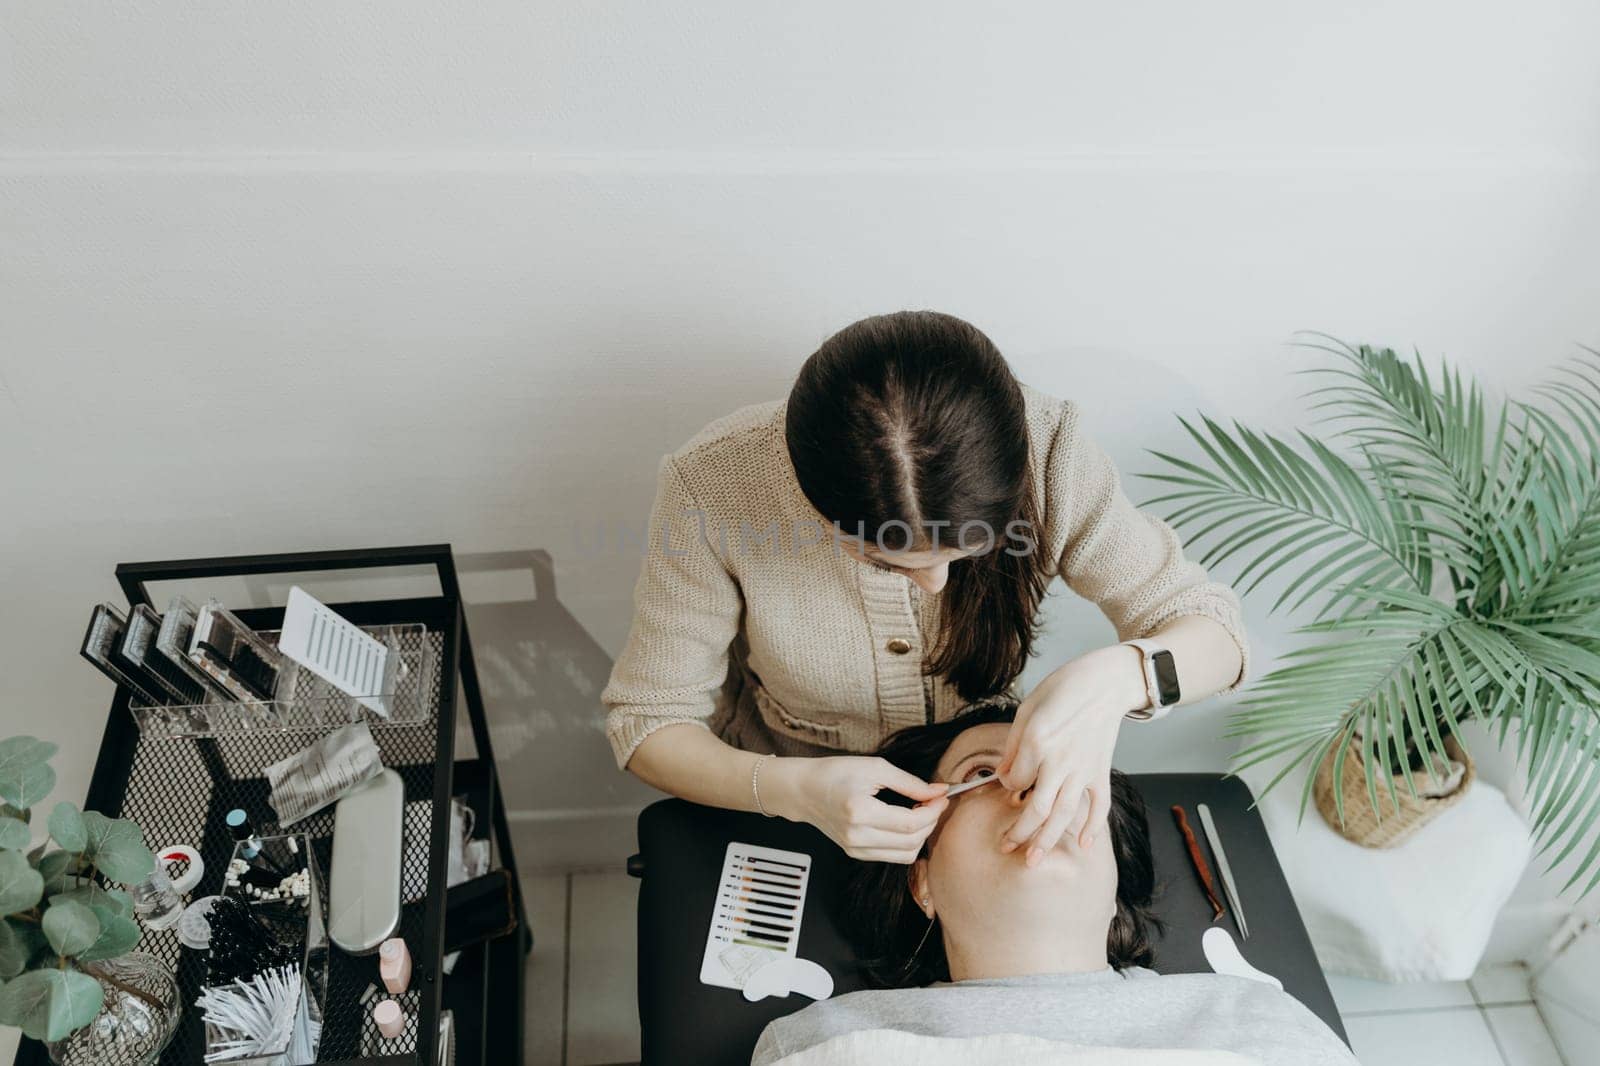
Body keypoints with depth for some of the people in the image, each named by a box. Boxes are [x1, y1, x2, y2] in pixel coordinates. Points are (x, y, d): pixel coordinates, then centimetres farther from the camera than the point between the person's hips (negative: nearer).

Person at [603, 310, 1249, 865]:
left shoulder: (1043, 448, -26)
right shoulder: (713, 486, -29)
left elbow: (1216, 633, -14)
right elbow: (648, 722, -16)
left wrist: (1114, 678, -37)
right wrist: (794, 788, -35)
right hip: (780, 806, 0)